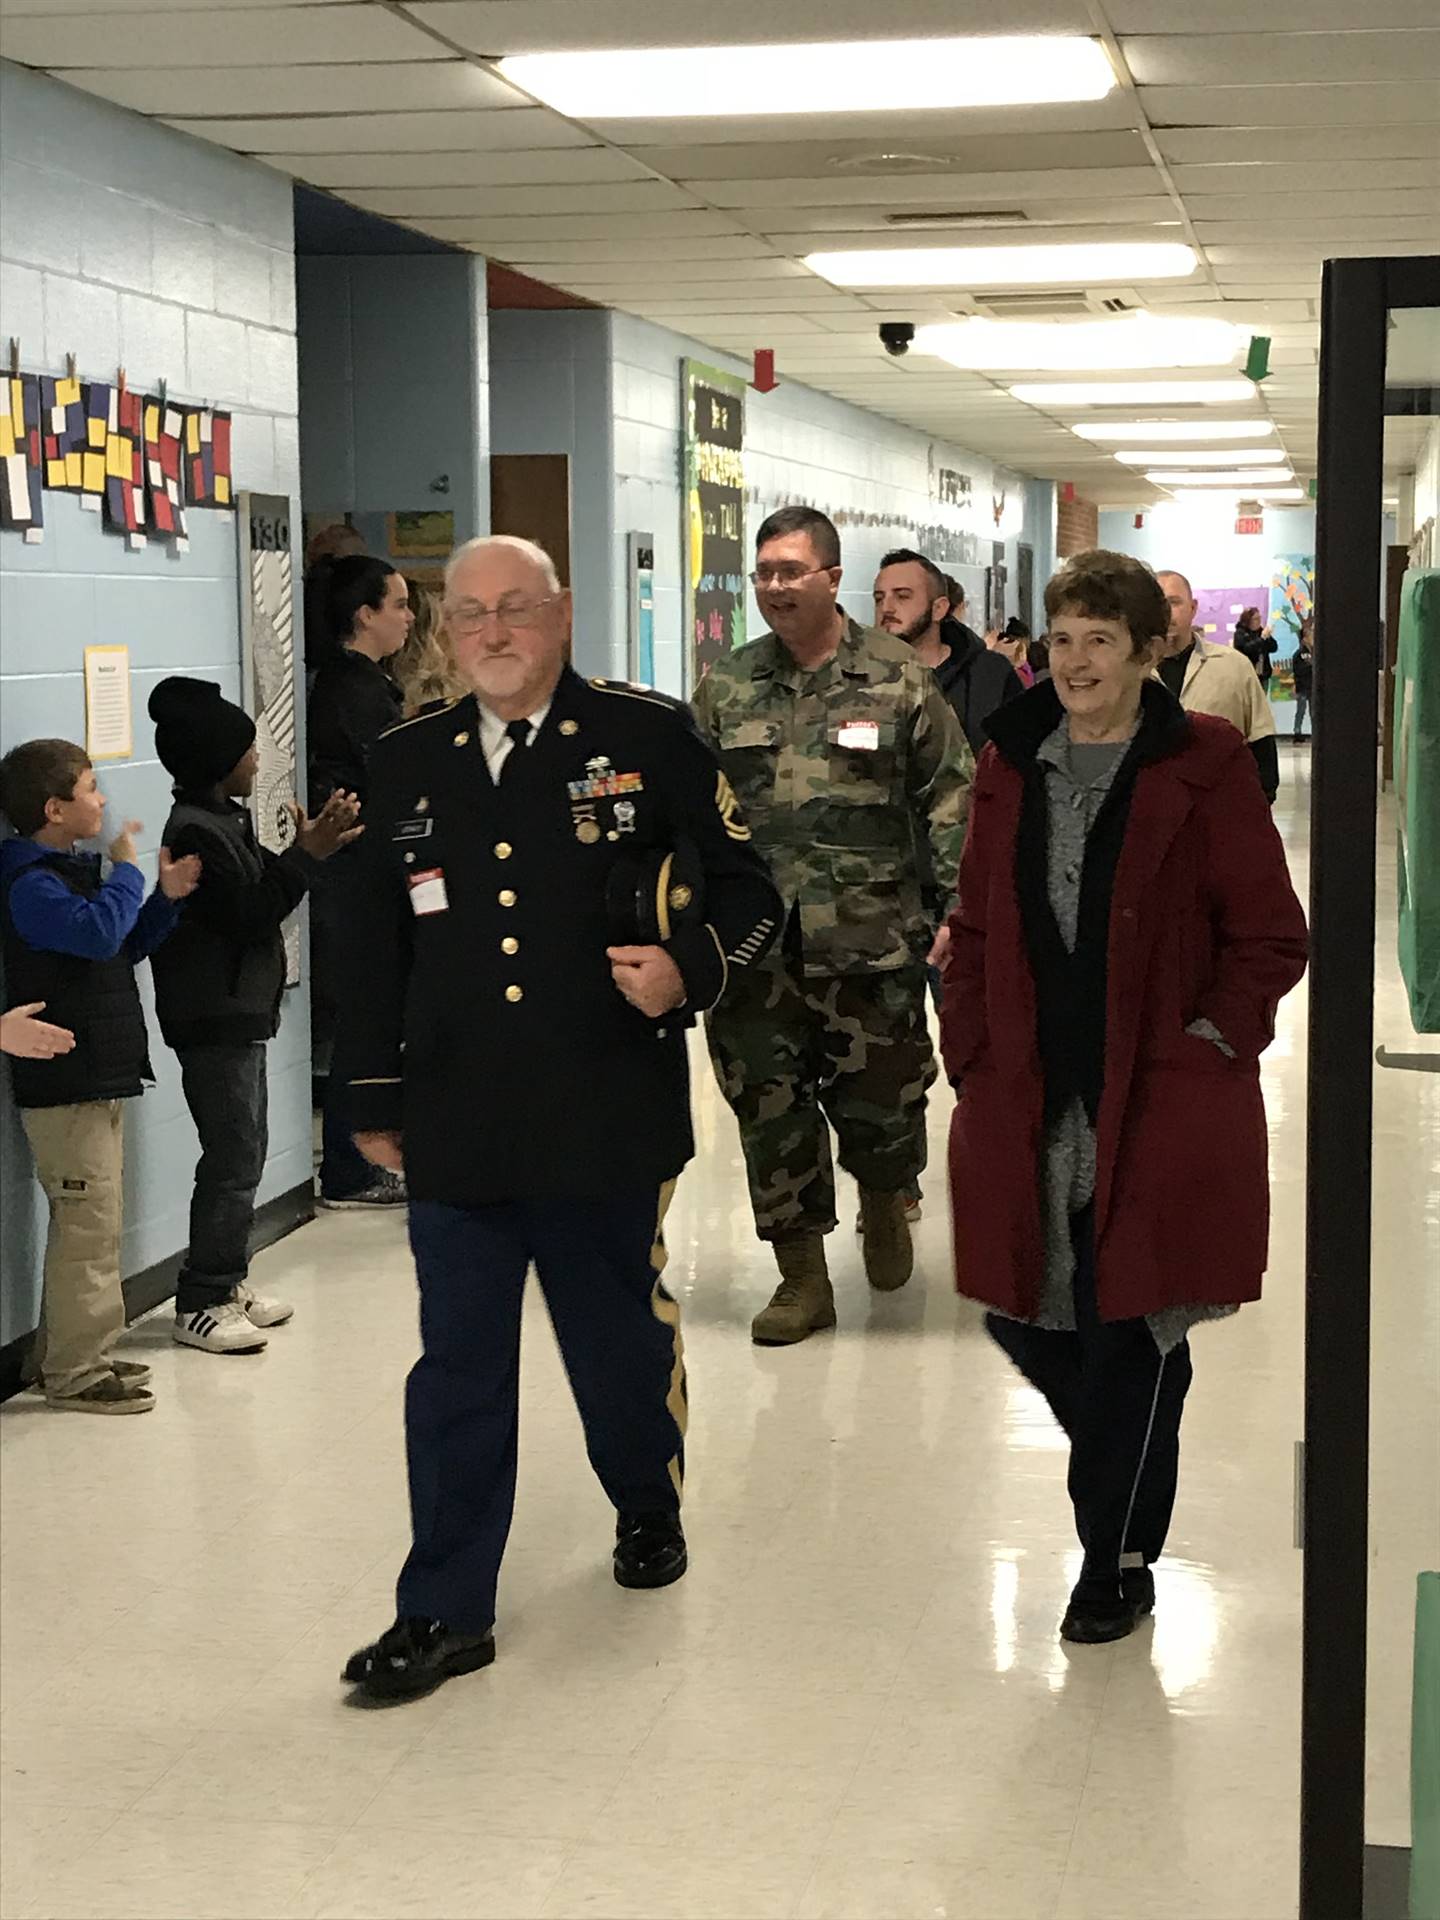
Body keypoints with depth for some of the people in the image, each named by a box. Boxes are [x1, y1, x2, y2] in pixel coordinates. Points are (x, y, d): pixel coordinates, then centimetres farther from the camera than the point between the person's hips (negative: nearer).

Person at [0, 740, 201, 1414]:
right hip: (65, 1086, -10)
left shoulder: (71, 871, 15)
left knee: (86, 1225, 17)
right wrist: (127, 870, -19)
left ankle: (63, 1353, 26)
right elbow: (97, 931, -35)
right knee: (88, 1227, -7)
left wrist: (165, 897, 8)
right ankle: (77, 1372, -1)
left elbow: (125, 948, 23)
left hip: (95, 1079, 10)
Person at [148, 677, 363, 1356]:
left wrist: (306, 847, 5)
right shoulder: (196, 830, -17)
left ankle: (227, 1279, 23)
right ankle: (201, 1304, -2)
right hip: (214, 1019, -10)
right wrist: (307, 854, -20)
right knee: (234, 1160, -8)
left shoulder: (223, 820, 14)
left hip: (239, 1014, 10)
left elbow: (260, 892, 15)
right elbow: (246, 913, -20)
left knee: (241, 1154, 15)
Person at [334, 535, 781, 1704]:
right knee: (459, 1368, 3)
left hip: (608, 1122, -2)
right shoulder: (408, 764, 9)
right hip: (455, 1130, 2)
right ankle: (446, 1612, 11)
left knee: (622, 1342, 15)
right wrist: (377, 1099, 15)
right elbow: (380, 943, 15)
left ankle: (650, 1508, 43)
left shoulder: (649, 737, -2)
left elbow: (746, 891, 2)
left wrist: (689, 970, -17)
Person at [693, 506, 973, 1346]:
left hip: (871, 939, -2)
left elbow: (951, 795, 1)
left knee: (882, 1097, 5)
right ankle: (803, 1278, 18)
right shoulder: (727, 688, 8)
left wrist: (959, 904, -6)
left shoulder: (899, 679, 0)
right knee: (770, 1105, 4)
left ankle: (884, 1206, 39)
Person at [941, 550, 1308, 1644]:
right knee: (1025, 1319, 10)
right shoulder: (1014, 768, 8)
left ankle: (1119, 1561, 23)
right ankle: (1128, 1462, 40)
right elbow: (975, 930, 13)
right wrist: (973, 1063, 5)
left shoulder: (1202, 772, -7)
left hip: (1156, 1111, -4)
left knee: (1128, 1333, 4)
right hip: (1031, 1108, 5)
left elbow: (1271, 940, -4)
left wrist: (1202, 1049, -10)